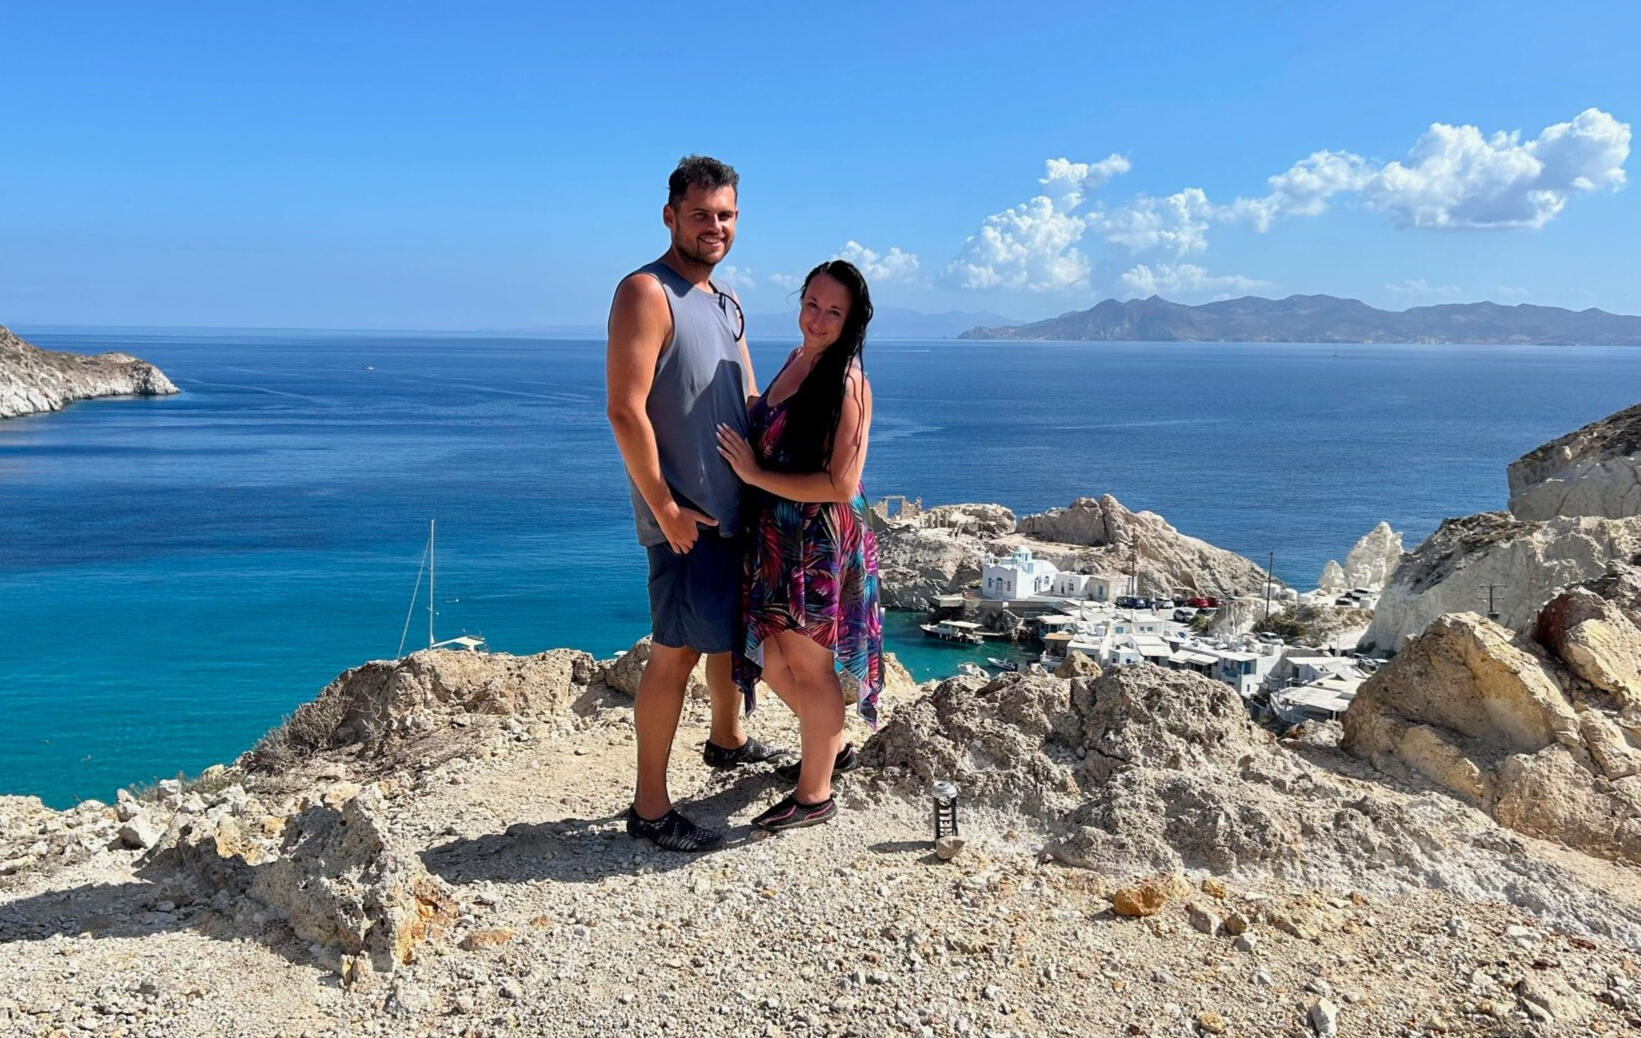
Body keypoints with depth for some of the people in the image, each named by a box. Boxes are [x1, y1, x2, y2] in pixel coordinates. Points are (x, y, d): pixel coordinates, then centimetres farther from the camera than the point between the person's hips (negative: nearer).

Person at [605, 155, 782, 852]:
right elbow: (626, 411, -21)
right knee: (676, 652, -4)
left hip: (737, 506, 9)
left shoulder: (726, 303, 14)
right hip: (686, 515, -9)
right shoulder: (646, 293, -14)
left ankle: (727, 740, 45)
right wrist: (665, 507, -21)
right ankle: (650, 808, 7)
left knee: (732, 629, 22)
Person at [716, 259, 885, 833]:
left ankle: (814, 795, 22)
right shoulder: (796, 360, 9)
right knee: (772, 659, 18)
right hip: (775, 539, 8)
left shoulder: (848, 382, -16)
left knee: (809, 667, 5)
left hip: (819, 545, -8)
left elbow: (841, 484, -22)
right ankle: (830, 746, 41)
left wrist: (756, 474, -18)